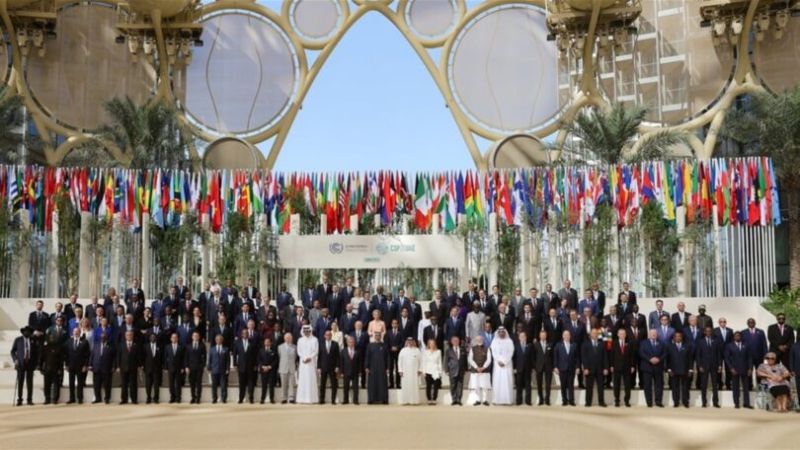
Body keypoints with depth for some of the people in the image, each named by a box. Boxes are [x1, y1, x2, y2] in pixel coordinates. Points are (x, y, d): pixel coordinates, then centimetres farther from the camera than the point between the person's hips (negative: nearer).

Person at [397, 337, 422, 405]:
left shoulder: (417, 350, 5)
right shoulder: (403, 350, 5)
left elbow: (420, 361, 6)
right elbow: (400, 361, 5)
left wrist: (420, 370, 0)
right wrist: (400, 370, -1)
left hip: (414, 371, 0)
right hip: (405, 371, 0)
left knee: (414, 385, -3)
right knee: (405, 386, -3)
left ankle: (414, 400, 0)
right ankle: (405, 400, -2)